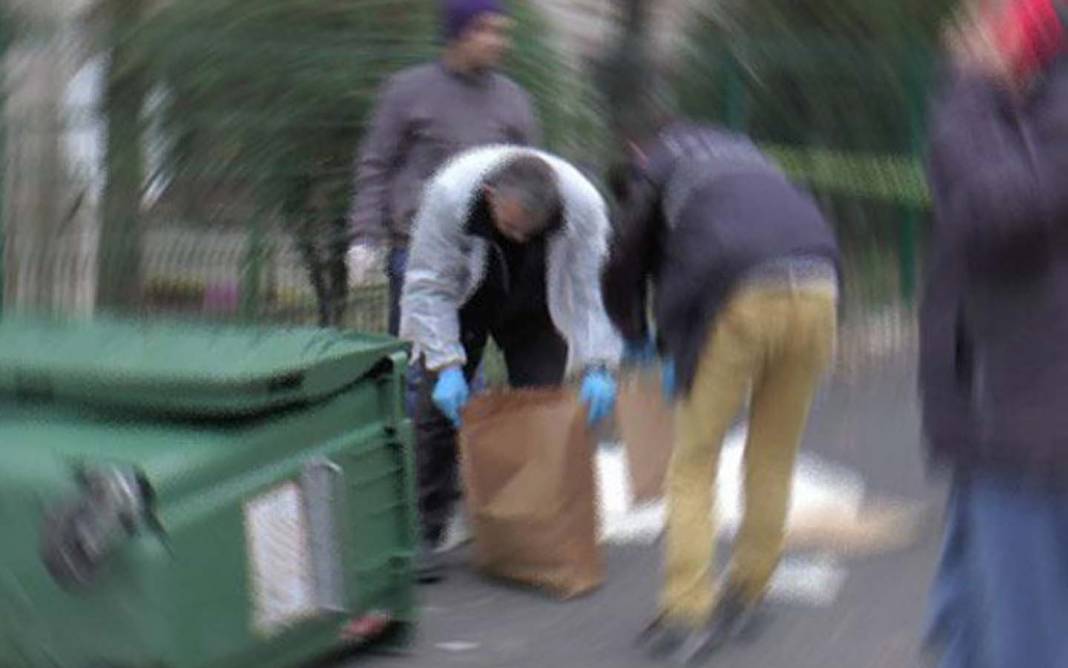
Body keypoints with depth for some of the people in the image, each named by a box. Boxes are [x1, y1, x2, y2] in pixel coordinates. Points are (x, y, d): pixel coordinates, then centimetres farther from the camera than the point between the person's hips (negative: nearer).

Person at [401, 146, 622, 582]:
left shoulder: (583, 205, -33)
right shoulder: (449, 194, -36)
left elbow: (590, 289, -25)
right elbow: (430, 287, -27)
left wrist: (596, 367, -35)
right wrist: (445, 365, -33)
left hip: (534, 309, 1)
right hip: (462, 300, -1)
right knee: (439, 409, -9)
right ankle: (425, 536, -1)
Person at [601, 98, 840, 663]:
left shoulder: (654, 170, 18)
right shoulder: (741, 150, 33)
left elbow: (624, 270, 19)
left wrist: (638, 338, 40)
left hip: (741, 299, -4)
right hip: (816, 289, 5)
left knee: (694, 461, 6)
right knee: (774, 456, 19)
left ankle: (686, 610, -1)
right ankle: (747, 592, 24)